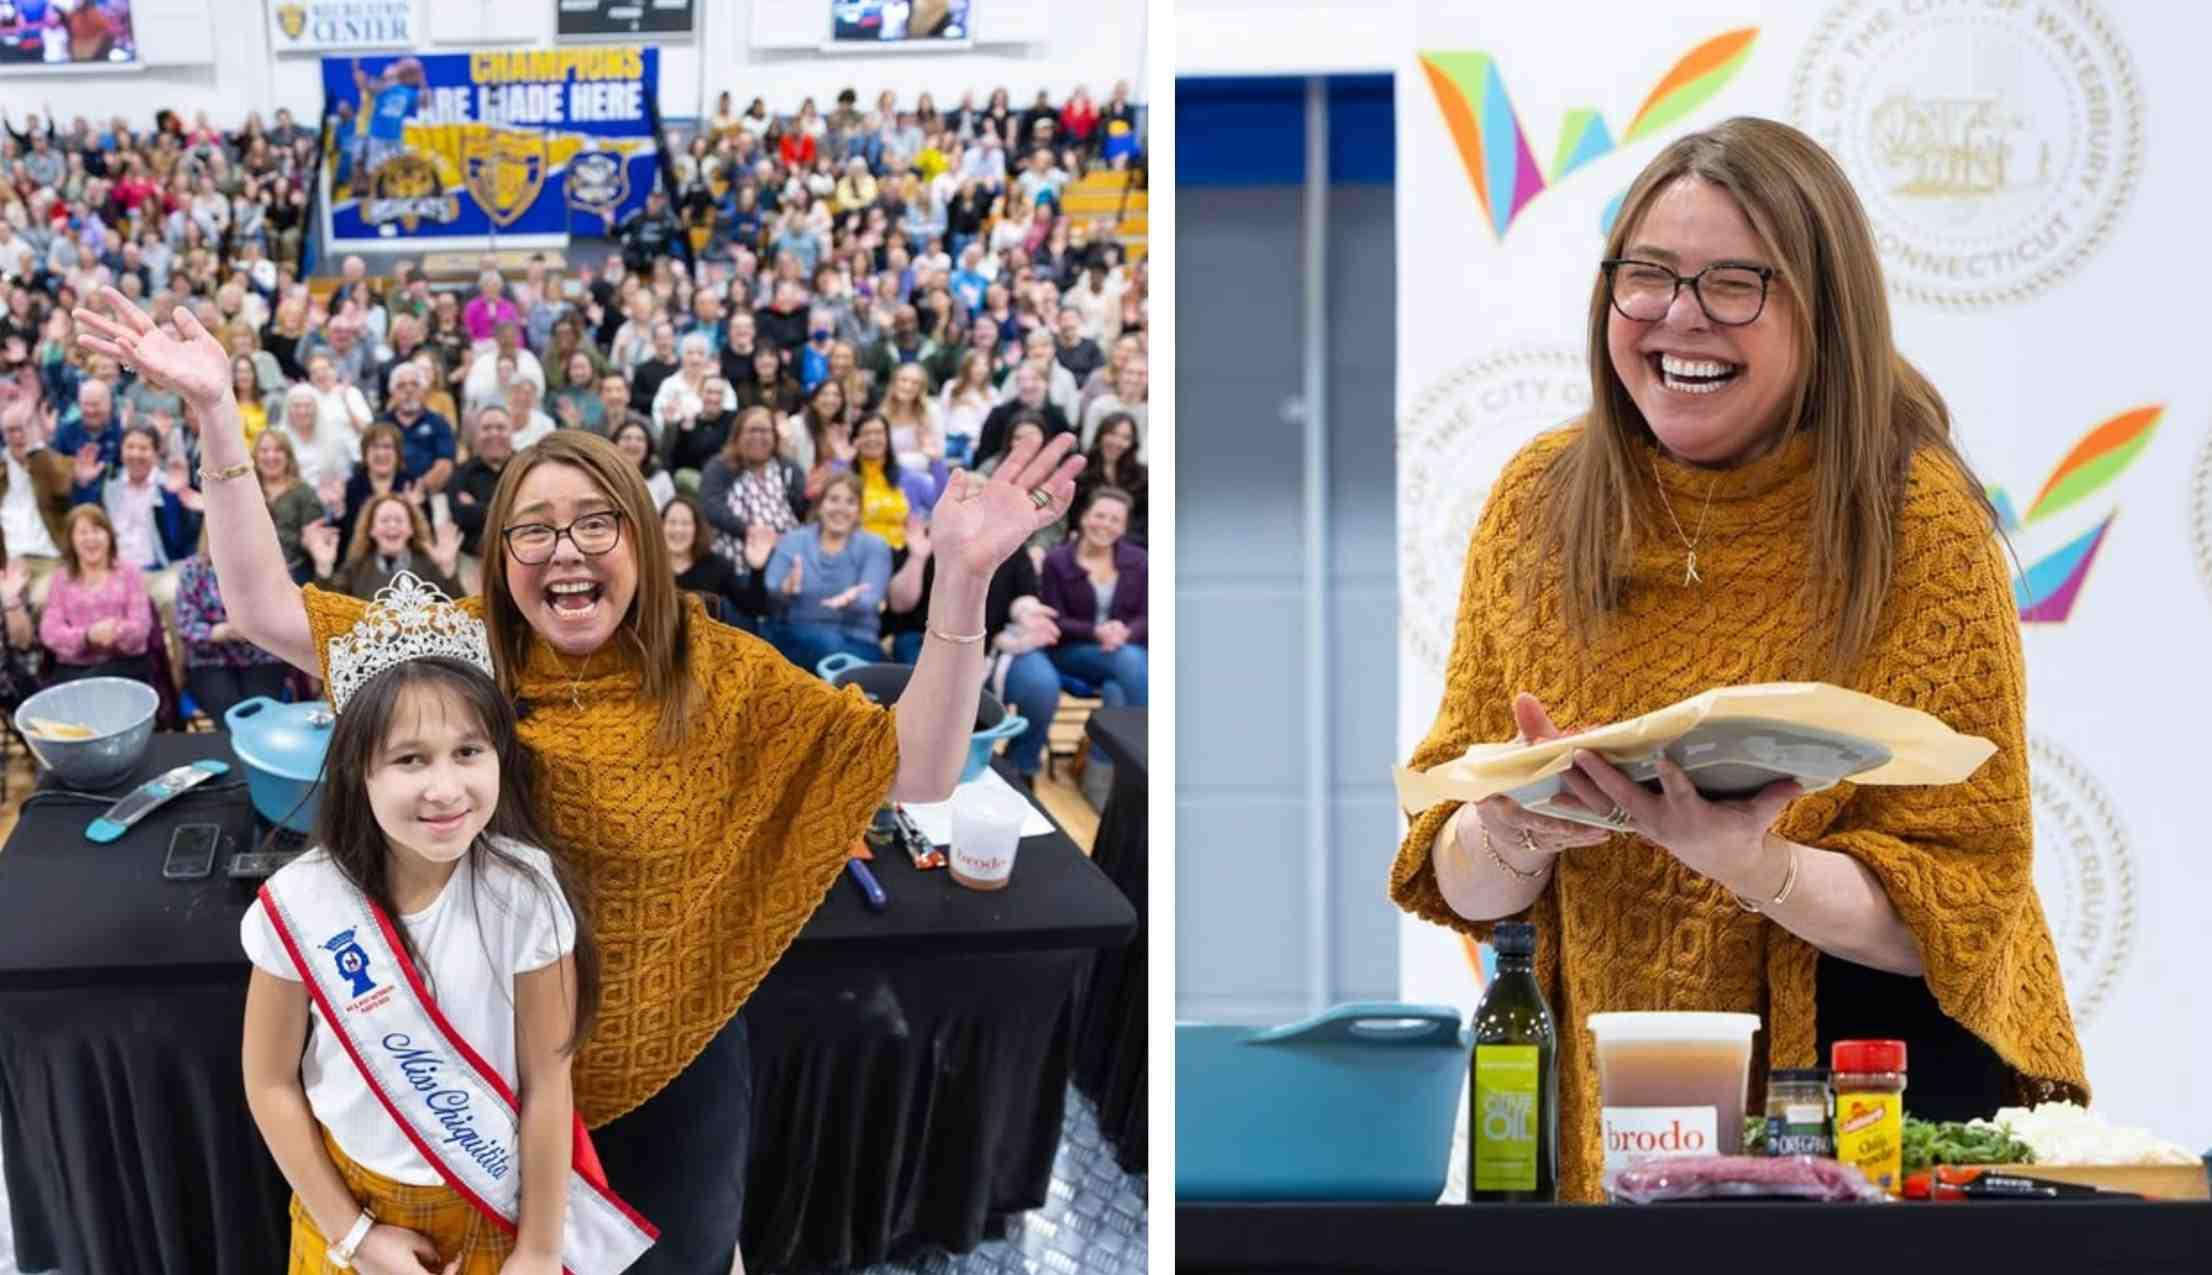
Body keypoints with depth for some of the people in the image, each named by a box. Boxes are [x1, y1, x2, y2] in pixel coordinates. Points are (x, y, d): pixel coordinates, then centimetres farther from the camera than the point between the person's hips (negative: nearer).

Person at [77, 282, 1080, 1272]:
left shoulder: (717, 672, -11)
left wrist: (961, 579, -31)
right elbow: (263, 607, -9)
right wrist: (215, 411, -18)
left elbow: (916, 771, -18)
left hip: (673, 1072, -1)